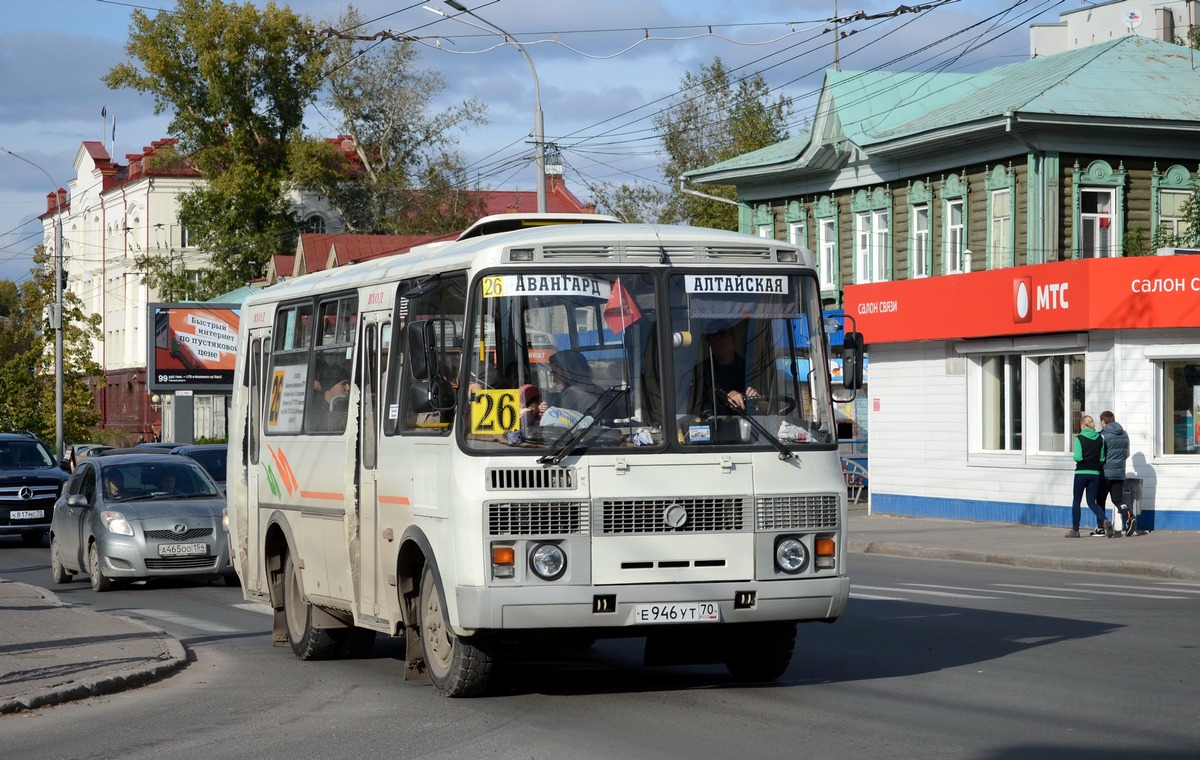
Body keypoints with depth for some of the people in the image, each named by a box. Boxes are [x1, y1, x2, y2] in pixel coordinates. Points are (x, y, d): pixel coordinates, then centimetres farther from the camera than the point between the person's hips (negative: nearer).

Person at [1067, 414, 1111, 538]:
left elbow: (1078, 457, -16)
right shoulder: (1100, 439, 4)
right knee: (1092, 502, 10)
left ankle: (1075, 530, 11)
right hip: (1095, 473, 4)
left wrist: (1076, 458, 6)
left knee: (1076, 501, 9)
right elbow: (1102, 459, 5)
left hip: (1081, 473, -4)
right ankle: (1105, 522, -14)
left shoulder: (1079, 438, -9)